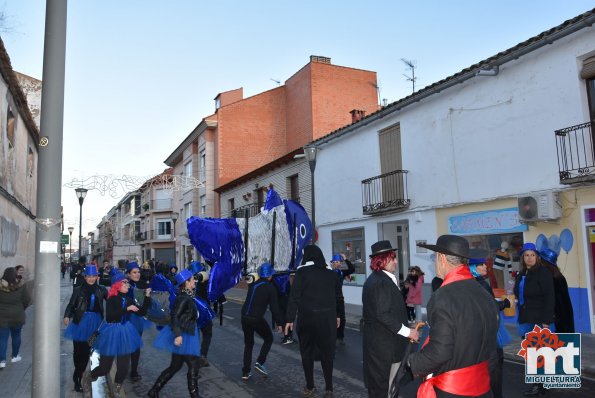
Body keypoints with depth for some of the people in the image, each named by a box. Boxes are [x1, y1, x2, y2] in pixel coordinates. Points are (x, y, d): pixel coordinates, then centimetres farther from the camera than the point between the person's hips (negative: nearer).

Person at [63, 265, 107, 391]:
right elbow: (71, 305, 0)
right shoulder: (78, 290, 1)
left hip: (95, 323, 1)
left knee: (86, 351, 2)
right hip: (80, 322, -1)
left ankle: (77, 377, 17)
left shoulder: (101, 290, 4)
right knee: (78, 350, 2)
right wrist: (67, 316, -17)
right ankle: (77, 378, 21)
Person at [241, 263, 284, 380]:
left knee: (248, 343, 18)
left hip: (245, 317, 5)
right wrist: (279, 323, 0)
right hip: (257, 319, -5)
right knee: (268, 339, 18)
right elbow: (274, 307, -5)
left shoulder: (252, 285, 9)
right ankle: (259, 362, 5)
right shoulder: (270, 287, -5)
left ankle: (245, 372, 17)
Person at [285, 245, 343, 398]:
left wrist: (290, 319, -8)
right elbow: (338, 297, 11)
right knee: (327, 351, 12)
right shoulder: (331, 274, 5)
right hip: (328, 318, 3)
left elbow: (294, 297, -11)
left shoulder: (302, 272, -7)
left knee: (307, 351, 13)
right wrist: (337, 315, 22)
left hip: (307, 317, -3)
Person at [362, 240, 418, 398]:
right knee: (385, 383, 1)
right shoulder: (382, 282, -20)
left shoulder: (374, 279, 11)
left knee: (377, 381, 19)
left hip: (376, 340, 10)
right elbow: (383, 315, -25)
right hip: (385, 342, -10)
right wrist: (407, 331, -18)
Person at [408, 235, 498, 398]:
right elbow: (490, 342, 10)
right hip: (480, 385, 7)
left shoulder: (444, 296, -23)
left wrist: (414, 363, -8)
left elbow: (439, 350, -24)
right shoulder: (485, 294, 1)